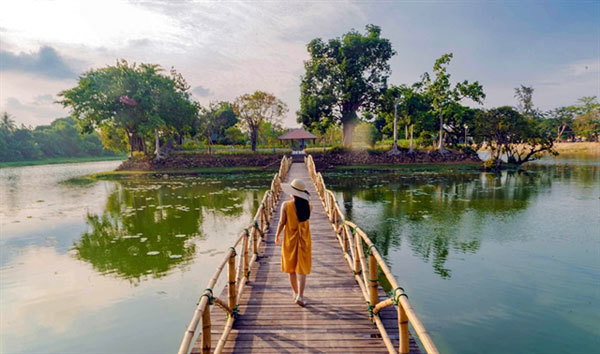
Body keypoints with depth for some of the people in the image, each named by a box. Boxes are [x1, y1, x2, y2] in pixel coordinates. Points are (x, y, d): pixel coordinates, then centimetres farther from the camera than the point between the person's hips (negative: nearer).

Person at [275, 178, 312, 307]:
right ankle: (300, 296, -2)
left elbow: (282, 222, -10)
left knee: (291, 268, 16)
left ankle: (296, 293, 29)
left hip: (290, 238, -1)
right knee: (302, 268, 7)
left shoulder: (286, 205, -14)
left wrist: (277, 236, 5)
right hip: (304, 239, 1)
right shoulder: (308, 206, -8)